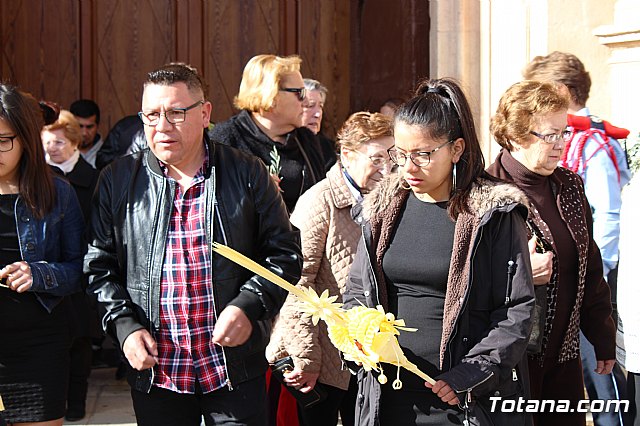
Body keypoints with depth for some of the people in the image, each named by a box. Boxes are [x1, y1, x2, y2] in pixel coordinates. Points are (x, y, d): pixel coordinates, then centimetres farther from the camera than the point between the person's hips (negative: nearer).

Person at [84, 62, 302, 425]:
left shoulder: (248, 174, 0)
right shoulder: (117, 180, 4)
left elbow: (285, 252, 3)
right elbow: (100, 265, 9)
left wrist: (248, 306, -11)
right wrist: (124, 325, -5)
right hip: (154, 370, 1)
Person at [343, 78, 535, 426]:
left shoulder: (493, 213, -6)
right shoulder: (383, 208, 7)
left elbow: (517, 308, -8)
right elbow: (356, 291, 14)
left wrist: (470, 376, -15)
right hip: (388, 394, 4)